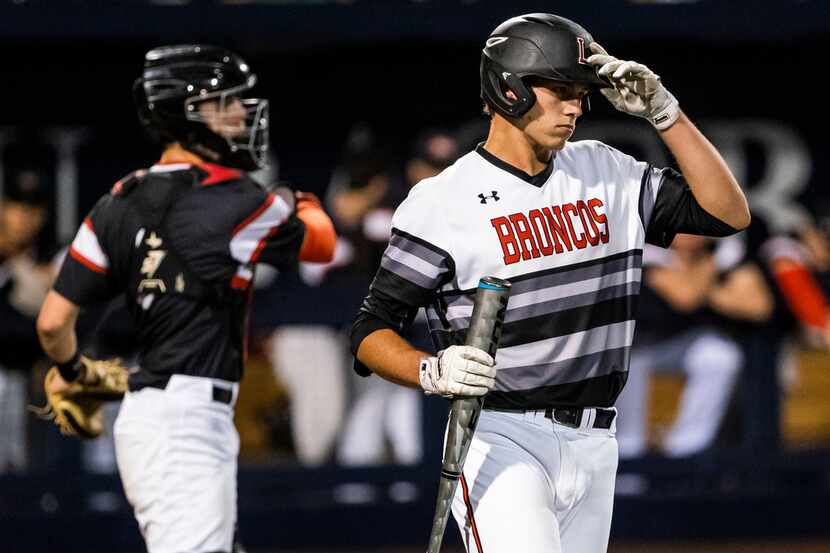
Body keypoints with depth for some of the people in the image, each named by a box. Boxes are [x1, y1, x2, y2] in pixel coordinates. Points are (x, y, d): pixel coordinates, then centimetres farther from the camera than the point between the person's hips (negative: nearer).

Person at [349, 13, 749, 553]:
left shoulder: (607, 173, 11)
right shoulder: (443, 202, -6)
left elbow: (728, 213, 7)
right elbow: (370, 334, -6)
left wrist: (663, 111, -1)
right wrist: (433, 372, -27)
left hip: (593, 447, 6)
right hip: (500, 442, -6)